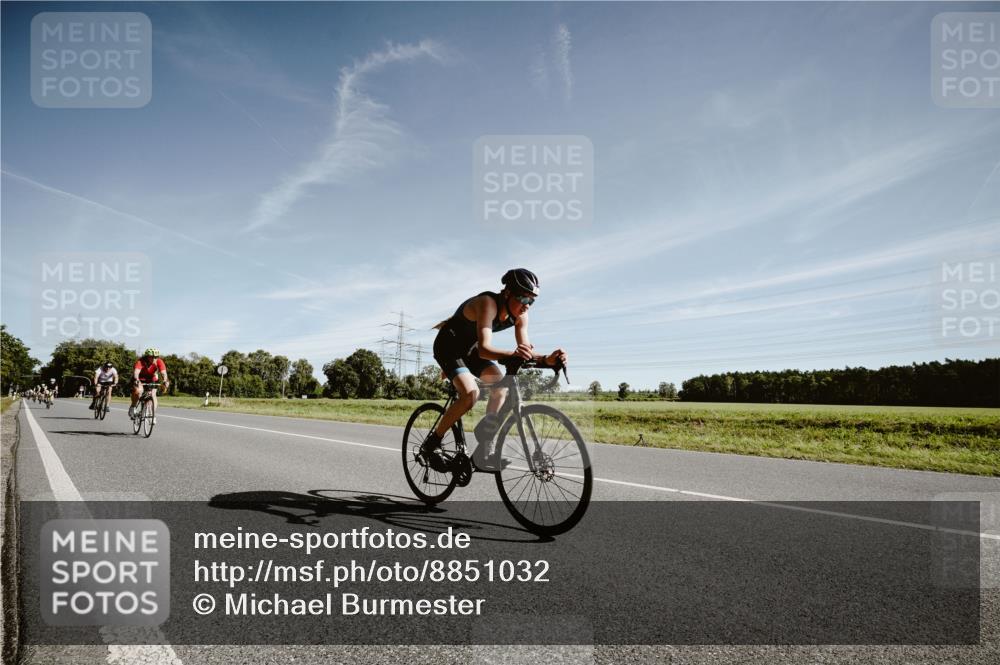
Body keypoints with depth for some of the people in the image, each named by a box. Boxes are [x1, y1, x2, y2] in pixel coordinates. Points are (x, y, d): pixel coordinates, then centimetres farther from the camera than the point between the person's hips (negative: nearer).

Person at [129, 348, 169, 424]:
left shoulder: (159, 361, -25)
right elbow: (136, 372, -45)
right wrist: (137, 380, -65)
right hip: (139, 379, -2)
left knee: (153, 394, -18)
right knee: (138, 391, -30)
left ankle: (154, 416, -7)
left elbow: (164, 372, -36)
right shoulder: (140, 361, -31)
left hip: (152, 380, 2)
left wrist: (165, 381, -56)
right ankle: (132, 407, -4)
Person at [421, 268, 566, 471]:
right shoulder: (487, 303, -35)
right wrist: (511, 355, -64)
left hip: (471, 348, 7)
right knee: (471, 393, -26)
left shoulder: (519, 315, -14)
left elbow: (525, 350, -18)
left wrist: (547, 359, -38)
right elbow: (484, 349, -46)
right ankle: (431, 444, -11)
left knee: (502, 386, -11)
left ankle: (485, 447, 2)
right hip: (449, 346, -7)